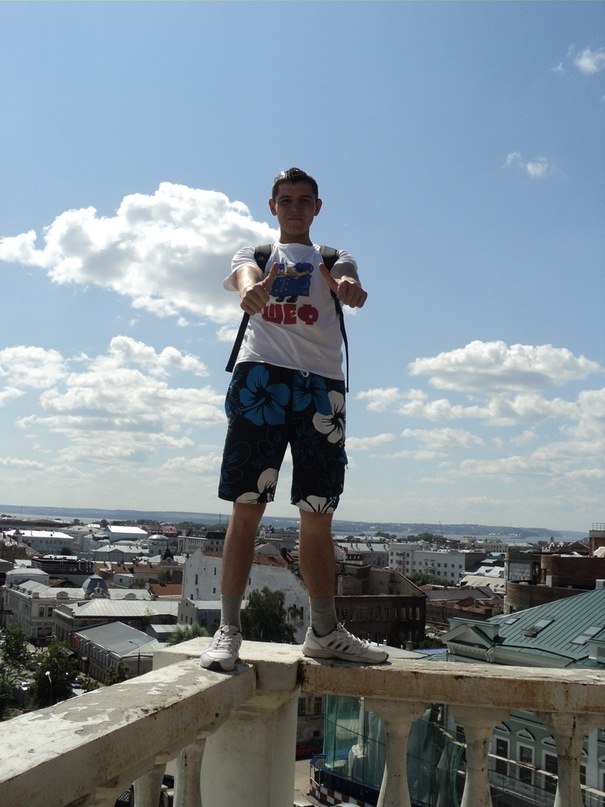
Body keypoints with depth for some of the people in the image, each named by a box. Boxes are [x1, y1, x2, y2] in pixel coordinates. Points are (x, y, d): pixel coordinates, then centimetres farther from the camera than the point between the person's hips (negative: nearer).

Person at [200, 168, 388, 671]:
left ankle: (325, 632, 14)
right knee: (247, 506, -5)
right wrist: (252, 288, -33)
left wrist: (349, 287, -32)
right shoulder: (256, 253, 20)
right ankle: (228, 629, 1)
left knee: (318, 513, 4)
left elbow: (346, 280, -5)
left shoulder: (331, 257, 20)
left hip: (322, 381, 1)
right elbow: (245, 274, -6)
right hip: (261, 374, -1)